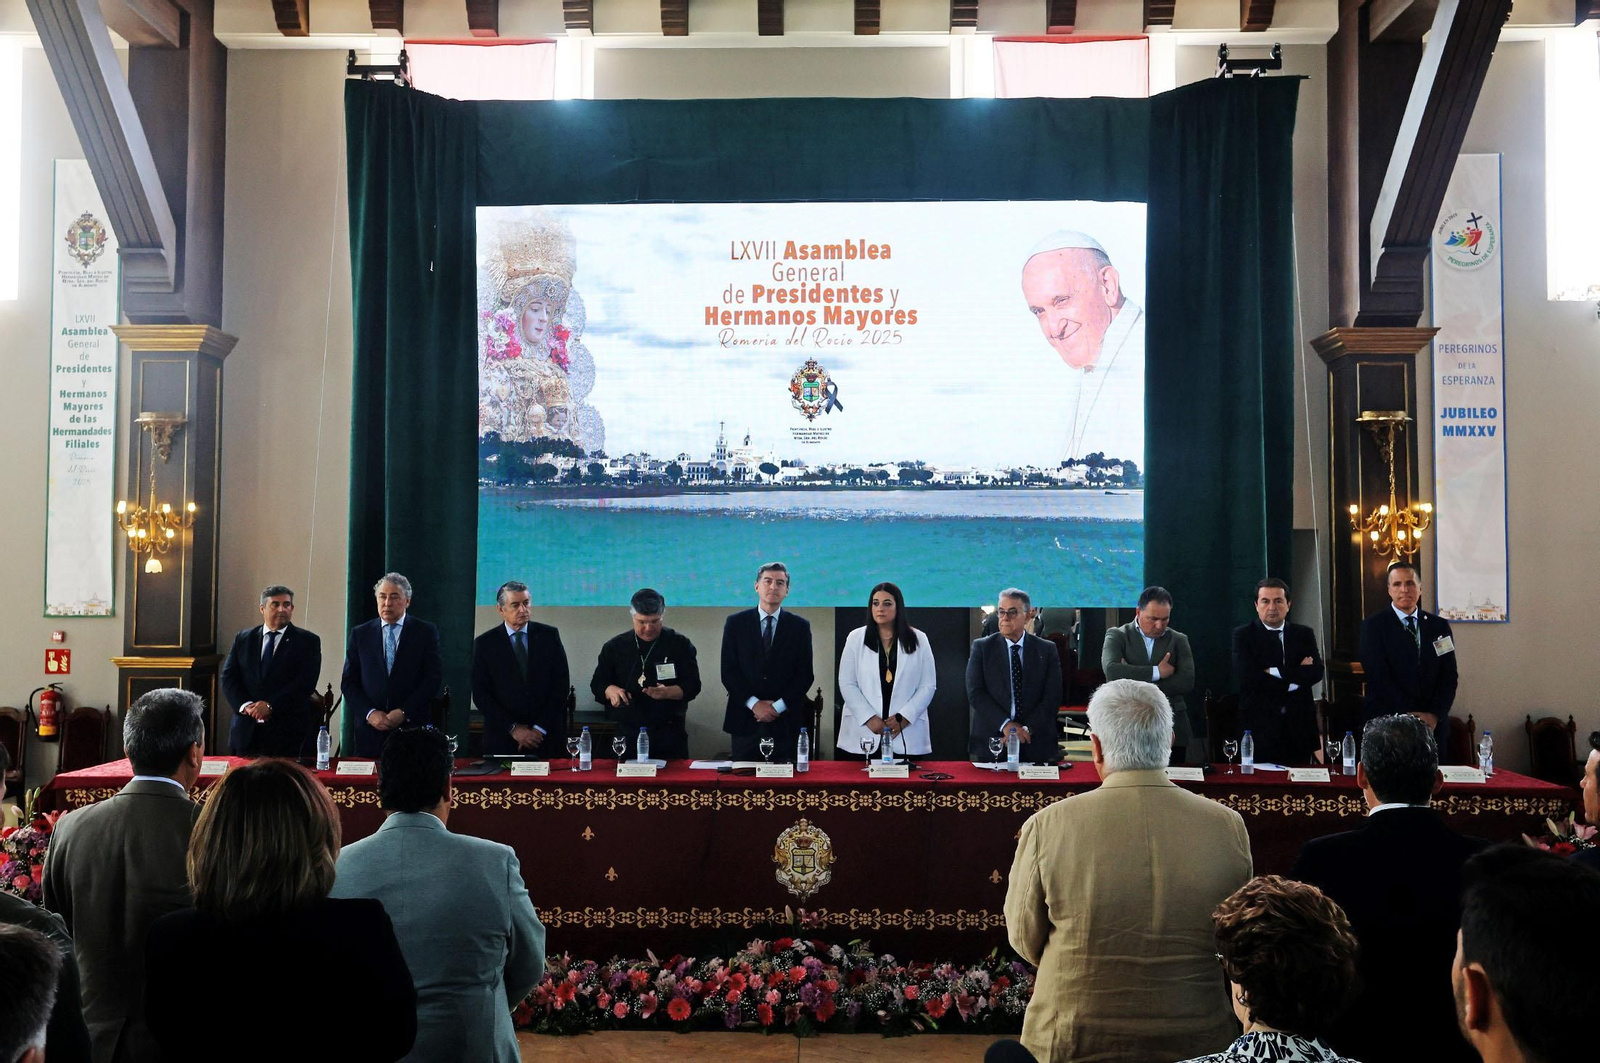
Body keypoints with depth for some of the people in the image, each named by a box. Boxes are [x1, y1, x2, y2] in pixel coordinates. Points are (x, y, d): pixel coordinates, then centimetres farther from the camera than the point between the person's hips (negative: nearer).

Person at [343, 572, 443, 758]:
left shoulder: (426, 632, 4)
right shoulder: (360, 634, 10)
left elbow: (433, 678, -2)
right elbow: (348, 682, 7)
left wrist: (405, 713, -10)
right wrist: (369, 713, -7)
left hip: (413, 729, -2)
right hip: (370, 730, 2)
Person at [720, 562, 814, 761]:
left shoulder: (800, 626, 6)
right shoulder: (735, 623, 5)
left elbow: (805, 674, 2)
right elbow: (728, 671, 0)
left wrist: (778, 706, -8)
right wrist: (754, 704, -10)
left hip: (786, 722, 0)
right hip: (745, 721, 0)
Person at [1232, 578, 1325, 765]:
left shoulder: (1304, 634, 11)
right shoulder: (1243, 635, 1)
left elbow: (1316, 672, -3)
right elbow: (1245, 677, -13)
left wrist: (1275, 672, -12)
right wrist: (1293, 679, -9)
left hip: (1299, 727, 3)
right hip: (1259, 727, -3)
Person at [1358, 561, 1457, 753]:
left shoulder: (1440, 626, 10)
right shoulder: (1373, 626, -2)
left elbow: (1449, 676, 5)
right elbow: (1379, 677, -10)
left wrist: (1435, 715, -9)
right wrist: (1409, 715, -16)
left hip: (1434, 725, 3)